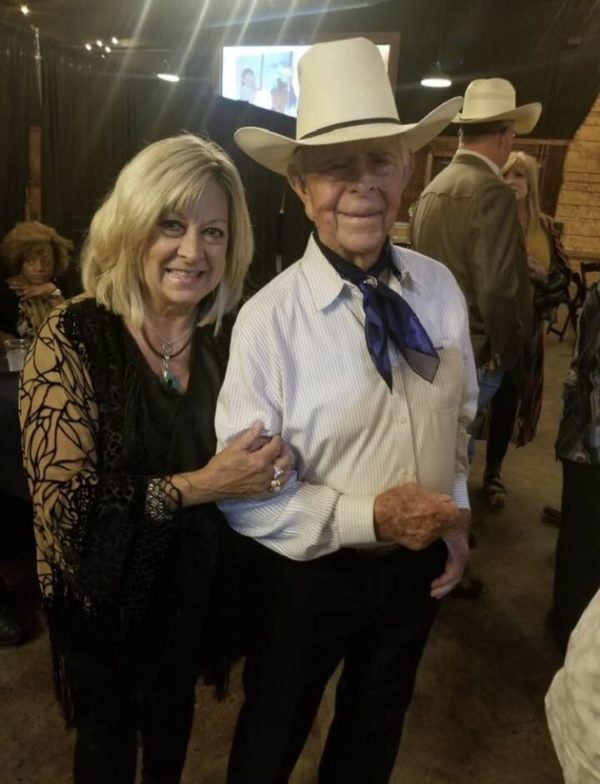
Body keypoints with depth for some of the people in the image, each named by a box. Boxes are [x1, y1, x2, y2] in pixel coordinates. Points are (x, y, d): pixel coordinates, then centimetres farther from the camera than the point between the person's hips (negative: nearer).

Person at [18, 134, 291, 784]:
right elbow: (64, 499, -23)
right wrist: (200, 485, -28)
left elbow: (248, 459, 5)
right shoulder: (74, 336, -20)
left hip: (194, 585, 4)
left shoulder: (230, 336, -8)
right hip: (103, 595, -3)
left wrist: (266, 465, -16)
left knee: (173, 716, 28)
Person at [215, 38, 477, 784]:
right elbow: (244, 493, -20)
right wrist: (368, 518, -26)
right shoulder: (268, 319, -24)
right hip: (310, 575, -4)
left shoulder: (440, 289, -9)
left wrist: (453, 518, -1)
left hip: (418, 564, 5)